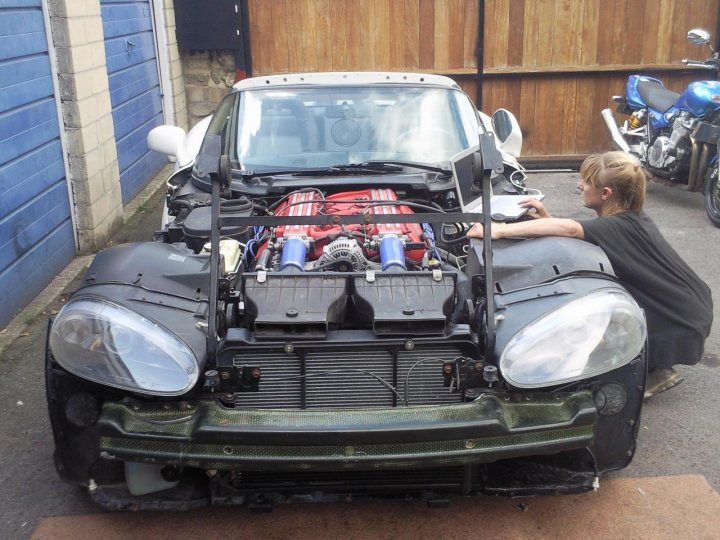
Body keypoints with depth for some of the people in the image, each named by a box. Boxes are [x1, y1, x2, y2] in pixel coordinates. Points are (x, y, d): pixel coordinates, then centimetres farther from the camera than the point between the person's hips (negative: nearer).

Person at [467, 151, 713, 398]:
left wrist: (499, 230, -42)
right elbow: (575, 232, 7)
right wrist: (547, 218, -9)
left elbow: (570, 229, -42)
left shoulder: (619, 228, -25)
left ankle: (655, 371, 8)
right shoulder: (630, 218, 2)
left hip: (681, 329, -8)